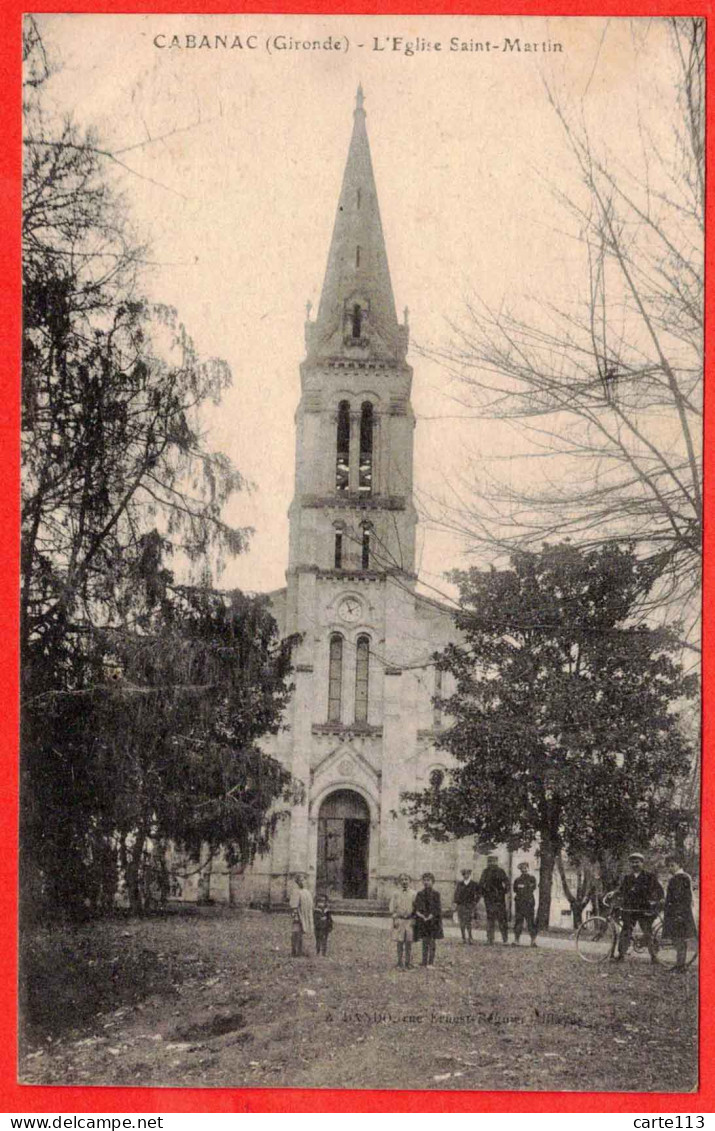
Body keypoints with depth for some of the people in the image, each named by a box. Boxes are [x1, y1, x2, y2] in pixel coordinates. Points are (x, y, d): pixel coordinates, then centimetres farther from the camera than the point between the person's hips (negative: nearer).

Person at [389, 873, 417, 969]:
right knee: (400, 942, 1)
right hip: (399, 920, -1)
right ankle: (400, 963, 8)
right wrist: (395, 919, -5)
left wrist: (414, 919, 0)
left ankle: (408, 963, 11)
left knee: (409, 942, 2)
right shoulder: (395, 893, 4)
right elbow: (392, 907, 3)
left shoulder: (413, 893, 6)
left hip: (410, 920, 1)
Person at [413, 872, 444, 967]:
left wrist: (430, 917, -17)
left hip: (433, 921, -2)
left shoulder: (436, 894, 0)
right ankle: (424, 962, 10)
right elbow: (416, 908, 2)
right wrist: (422, 916, -14)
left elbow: (437, 909, -7)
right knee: (425, 941, 5)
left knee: (432, 941, 0)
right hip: (422, 921, 2)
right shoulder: (419, 894, 7)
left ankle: (431, 962, 5)